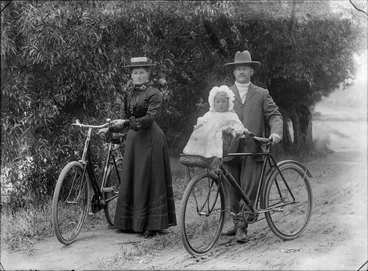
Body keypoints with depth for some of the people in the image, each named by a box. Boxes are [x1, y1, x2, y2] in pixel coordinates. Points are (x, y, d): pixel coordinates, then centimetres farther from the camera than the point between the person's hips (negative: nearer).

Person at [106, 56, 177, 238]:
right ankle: (132, 222, 17)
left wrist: (125, 122, -27)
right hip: (133, 138, 7)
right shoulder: (130, 94, 13)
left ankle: (152, 224, 2)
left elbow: (149, 118, -19)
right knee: (131, 180, 9)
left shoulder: (154, 94, -8)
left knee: (149, 180, -4)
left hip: (150, 140, -7)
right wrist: (111, 128, 3)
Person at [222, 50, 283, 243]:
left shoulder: (261, 94, 12)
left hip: (252, 149, -1)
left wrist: (276, 132, -14)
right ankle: (236, 222, 20)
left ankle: (242, 227, 1)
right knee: (233, 189, 5)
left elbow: (274, 115, 5)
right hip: (230, 149, 1)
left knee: (249, 189, -6)